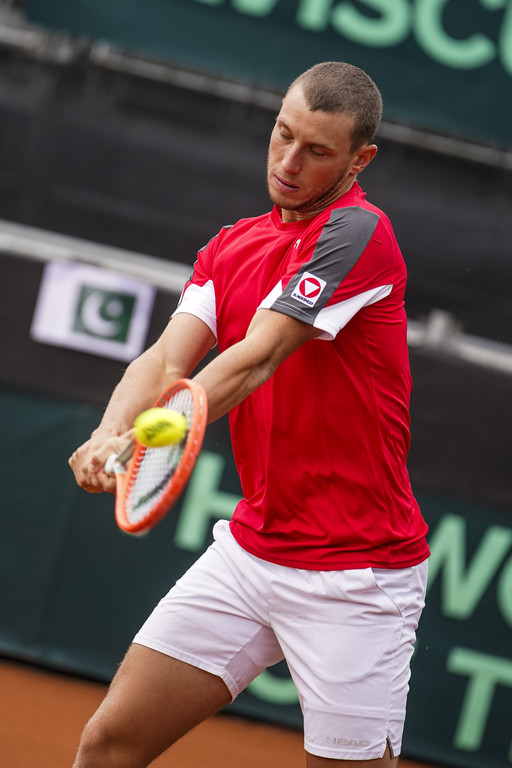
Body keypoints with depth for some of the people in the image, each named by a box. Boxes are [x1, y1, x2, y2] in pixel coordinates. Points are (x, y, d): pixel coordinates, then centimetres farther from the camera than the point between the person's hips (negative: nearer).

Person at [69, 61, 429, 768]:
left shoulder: (358, 232, -14)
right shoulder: (232, 246, 10)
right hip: (250, 547, 7)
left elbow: (253, 361, -24)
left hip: (355, 572, -7)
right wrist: (112, 433, -25)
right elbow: (168, 359, -3)